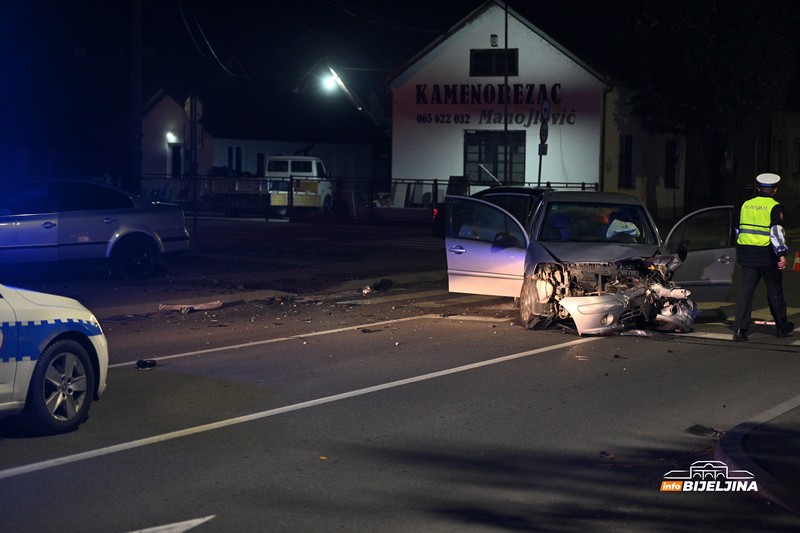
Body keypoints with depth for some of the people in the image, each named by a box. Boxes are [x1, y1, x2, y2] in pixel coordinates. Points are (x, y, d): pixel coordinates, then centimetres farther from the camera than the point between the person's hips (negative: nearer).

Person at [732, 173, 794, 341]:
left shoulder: (746, 205, 9)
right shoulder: (774, 207, -8)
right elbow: (776, 231, -19)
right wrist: (782, 254, -22)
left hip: (747, 252, 4)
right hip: (767, 254, -4)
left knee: (745, 289, 1)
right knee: (775, 291, 11)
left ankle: (740, 329, -10)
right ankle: (782, 326, 26)